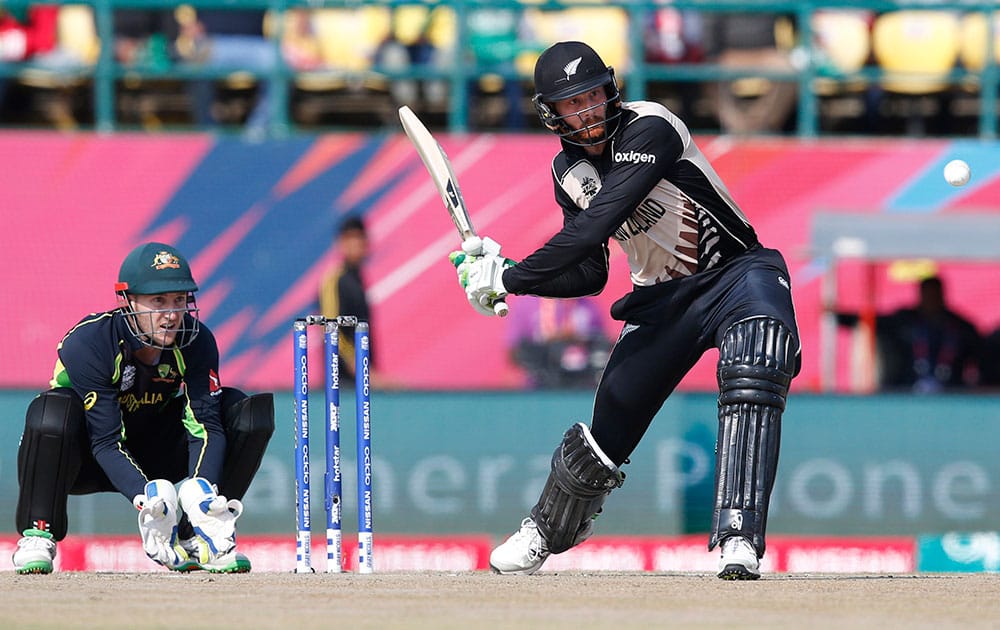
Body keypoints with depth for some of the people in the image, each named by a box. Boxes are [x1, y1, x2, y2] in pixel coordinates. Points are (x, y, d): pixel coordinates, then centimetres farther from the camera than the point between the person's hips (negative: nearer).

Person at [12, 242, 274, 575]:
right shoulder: (89, 342, -27)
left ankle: (193, 538, -7)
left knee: (250, 413, -15)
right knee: (53, 409, -39)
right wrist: (145, 496, -46)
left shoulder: (197, 342, -14)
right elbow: (107, 443, -31)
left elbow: (205, 425, -20)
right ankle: (36, 536, -21)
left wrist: (202, 489, -39)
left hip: (155, 456, 4)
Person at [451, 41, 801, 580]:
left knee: (752, 375, -35)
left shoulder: (648, 131, -24)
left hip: (737, 274, -6)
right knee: (608, 427, 8)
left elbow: (594, 226, -32)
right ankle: (544, 533, 36)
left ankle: (738, 540, -40)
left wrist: (509, 279, -28)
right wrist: (502, 271, -8)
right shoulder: (568, 171, 0)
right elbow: (589, 275, 5)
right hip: (661, 302, 6)